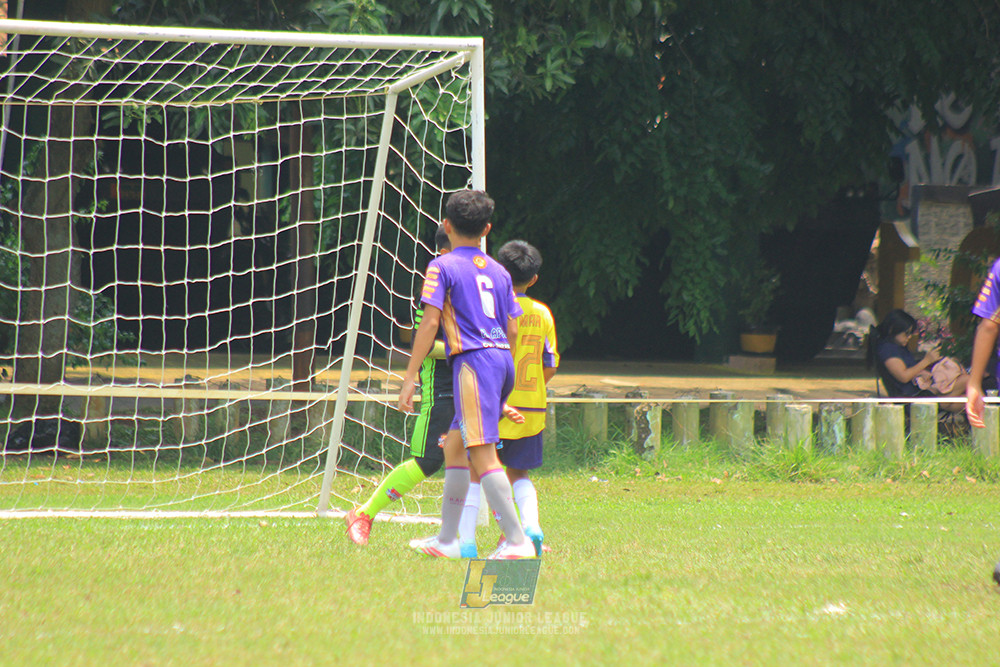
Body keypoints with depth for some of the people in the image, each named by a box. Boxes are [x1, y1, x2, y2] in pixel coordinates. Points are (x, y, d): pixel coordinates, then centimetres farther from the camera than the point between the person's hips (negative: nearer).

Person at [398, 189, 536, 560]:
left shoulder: (443, 266, 0)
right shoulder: (499, 272, 17)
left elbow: (430, 323, -8)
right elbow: (513, 330, 16)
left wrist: (410, 377, -7)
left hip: (473, 361, -7)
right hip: (503, 361, 8)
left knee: (483, 454, -10)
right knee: (454, 446, 16)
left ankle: (517, 540, -18)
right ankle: (447, 538, 18)